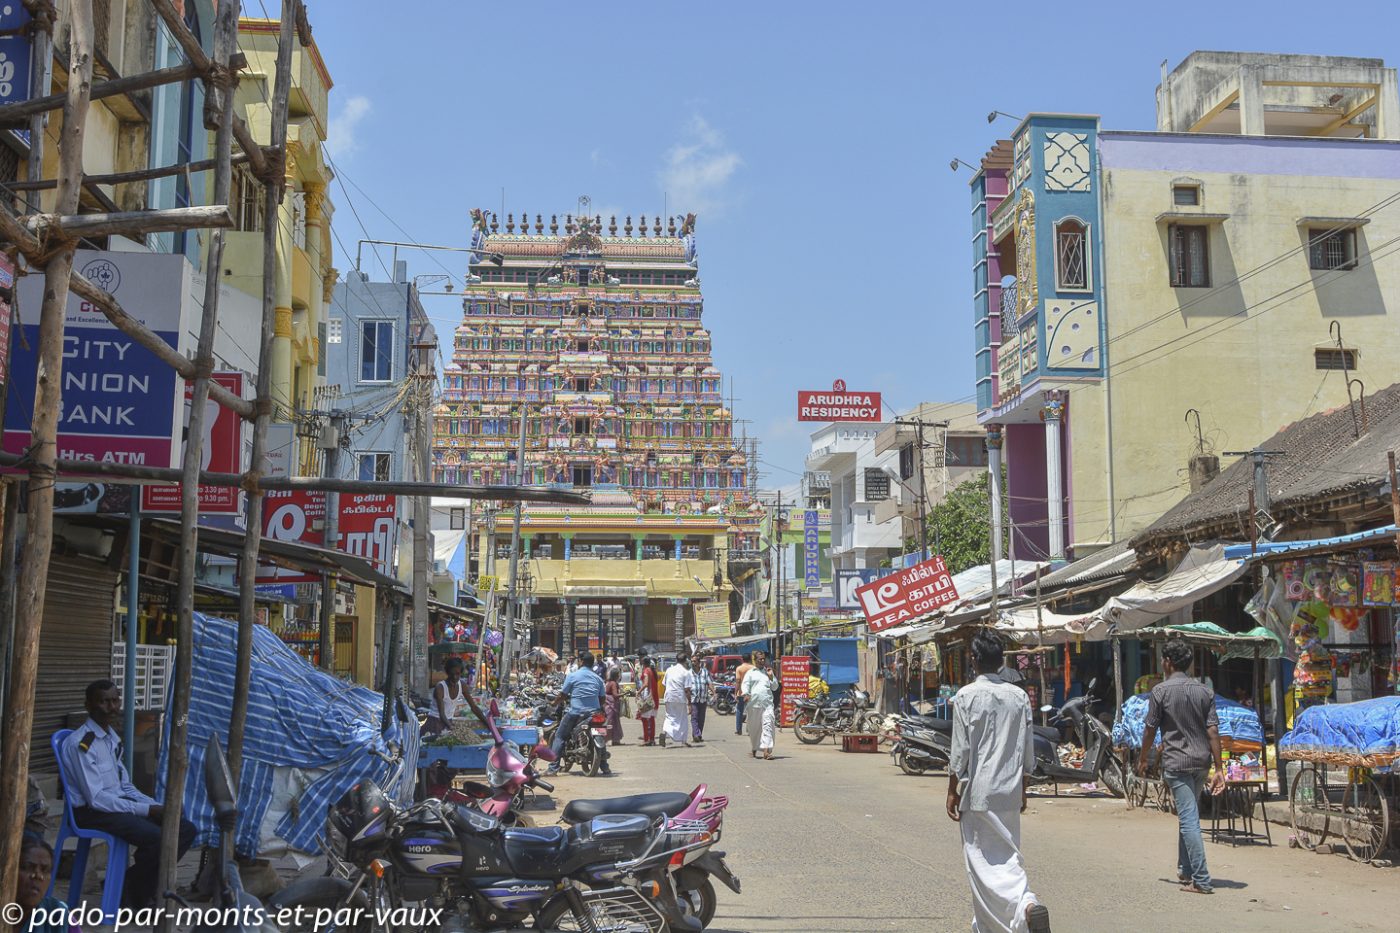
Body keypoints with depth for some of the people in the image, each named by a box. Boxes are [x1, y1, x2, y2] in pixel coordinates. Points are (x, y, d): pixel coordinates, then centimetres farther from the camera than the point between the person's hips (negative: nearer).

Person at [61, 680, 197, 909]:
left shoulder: (112, 738, 13)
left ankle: (143, 888, 4)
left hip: (119, 803, 9)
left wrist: (158, 807, 0)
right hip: (91, 812, -9)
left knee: (185, 829, -5)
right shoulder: (81, 744, -16)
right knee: (155, 836, -30)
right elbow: (96, 798, -21)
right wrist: (147, 810, -20)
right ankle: (131, 891, -6)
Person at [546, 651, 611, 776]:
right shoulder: (598, 678, 11)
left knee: (559, 736, 8)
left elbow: (562, 695, 0)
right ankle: (605, 767, 18)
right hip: (594, 713, 4)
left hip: (575, 713, -4)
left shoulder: (572, 676, -2)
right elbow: (602, 699, 12)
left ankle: (553, 768, -1)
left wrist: (553, 702, 19)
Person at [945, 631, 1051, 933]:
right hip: (1010, 793, 5)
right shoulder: (1019, 696, 4)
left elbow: (960, 751, -10)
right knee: (1007, 855, 15)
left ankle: (1026, 905, -23)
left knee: (983, 860, -2)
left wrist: (953, 791, 0)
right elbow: (1027, 752, 8)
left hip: (978, 792, -5)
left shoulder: (966, 696, -11)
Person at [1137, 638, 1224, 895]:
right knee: (1189, 815, 20)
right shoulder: (1205, 691, 5)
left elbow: (1150, 728, -2)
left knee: (1189, 819, -7)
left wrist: (1143, 757, 14)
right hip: (1201, 760, 6)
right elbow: (1213, 731, 0)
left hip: (1176, 762, -6)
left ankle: (1201, 881, -12)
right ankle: (1185, 871, 31)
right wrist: (1218, 768, 0)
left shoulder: (1161, 690, -8)